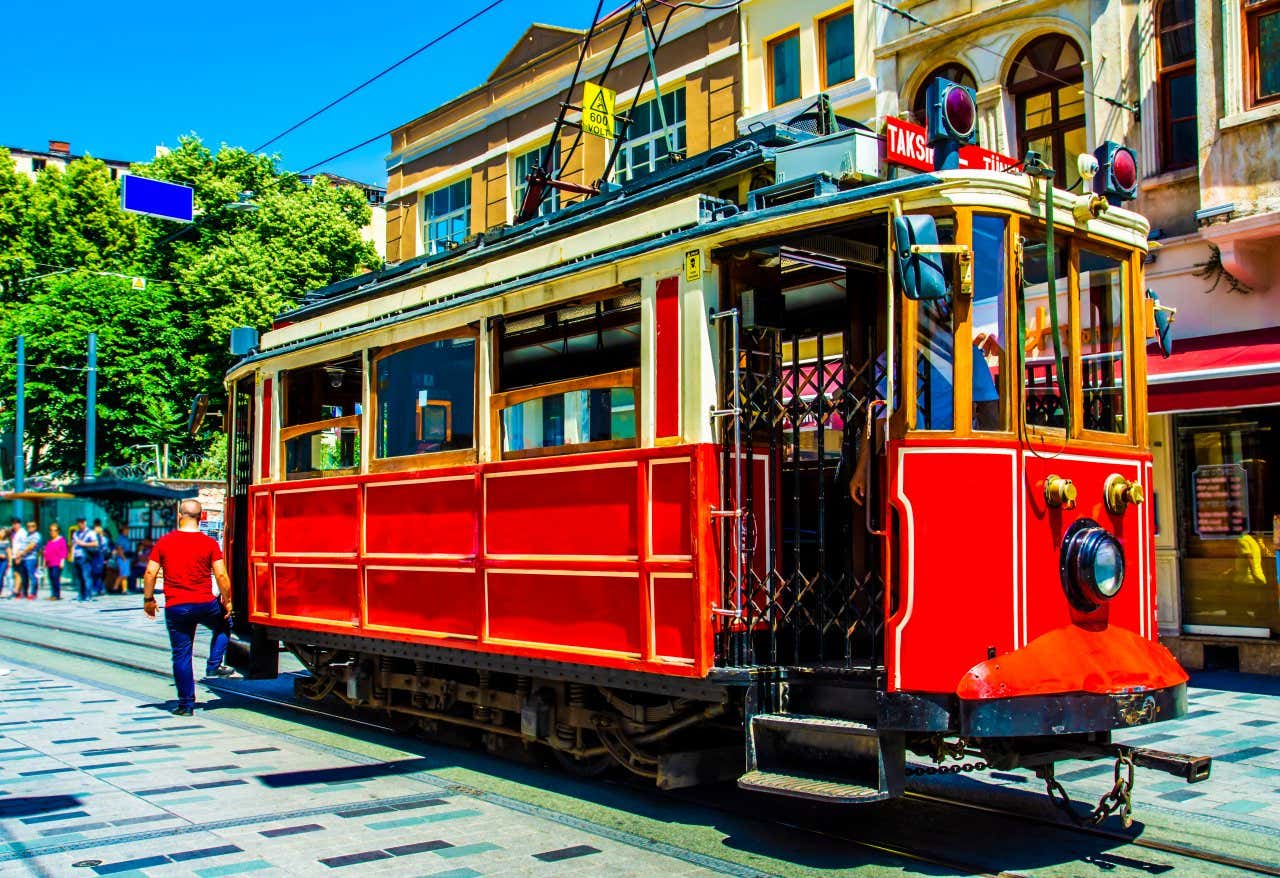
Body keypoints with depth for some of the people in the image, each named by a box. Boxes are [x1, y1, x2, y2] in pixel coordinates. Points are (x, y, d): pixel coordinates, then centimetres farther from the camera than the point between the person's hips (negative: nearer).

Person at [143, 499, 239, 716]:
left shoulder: (164, 542, 0)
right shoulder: (209, 543, -4)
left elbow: (150, 573, -2)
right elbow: (221, 575, -9)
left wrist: (148, 599, 11)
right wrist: (227, 601, 3)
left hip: (175, 607, 1)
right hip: (205, 605, -1)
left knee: (181, 655, 7)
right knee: (224, 625, 30)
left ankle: (186, 704, 10)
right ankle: (214, 665, 16)